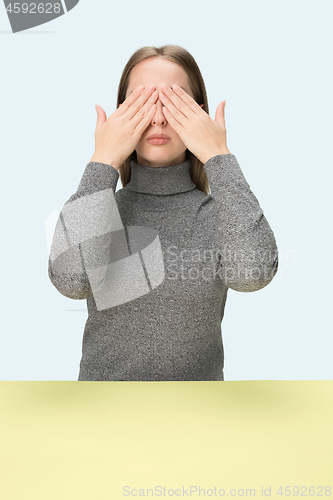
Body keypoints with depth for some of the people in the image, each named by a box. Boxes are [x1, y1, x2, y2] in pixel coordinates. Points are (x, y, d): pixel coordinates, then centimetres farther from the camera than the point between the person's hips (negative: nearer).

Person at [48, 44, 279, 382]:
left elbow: (252, 273, -30)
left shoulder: (220, 210, -10)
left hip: (200, 375, 0)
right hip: (105, 376, 0)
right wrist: (104, 163, -22)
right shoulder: (93, 207, -8)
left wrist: (218, 156, -24)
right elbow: (72, 280, -28)